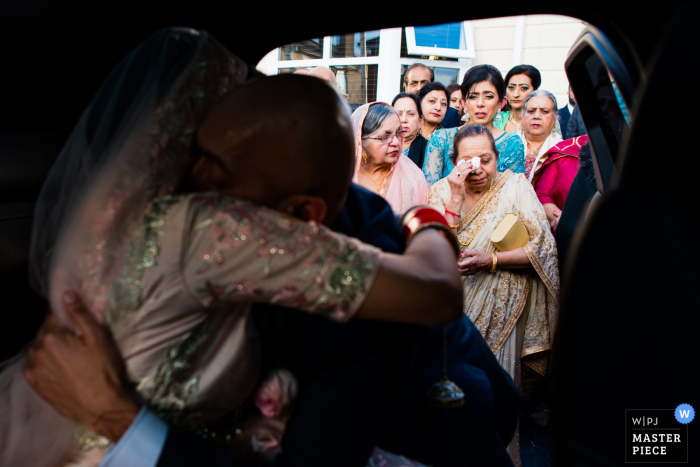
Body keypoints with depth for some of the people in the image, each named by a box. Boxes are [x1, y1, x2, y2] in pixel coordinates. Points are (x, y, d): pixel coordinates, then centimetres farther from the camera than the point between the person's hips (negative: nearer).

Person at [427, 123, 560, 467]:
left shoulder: (515, 186, -3)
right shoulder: (441, 190, 1)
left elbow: (544, 248, -7)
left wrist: (491, 260, -18)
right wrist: (456, 197, -17)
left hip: (500, 309, -1)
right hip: (453, 306, 2)